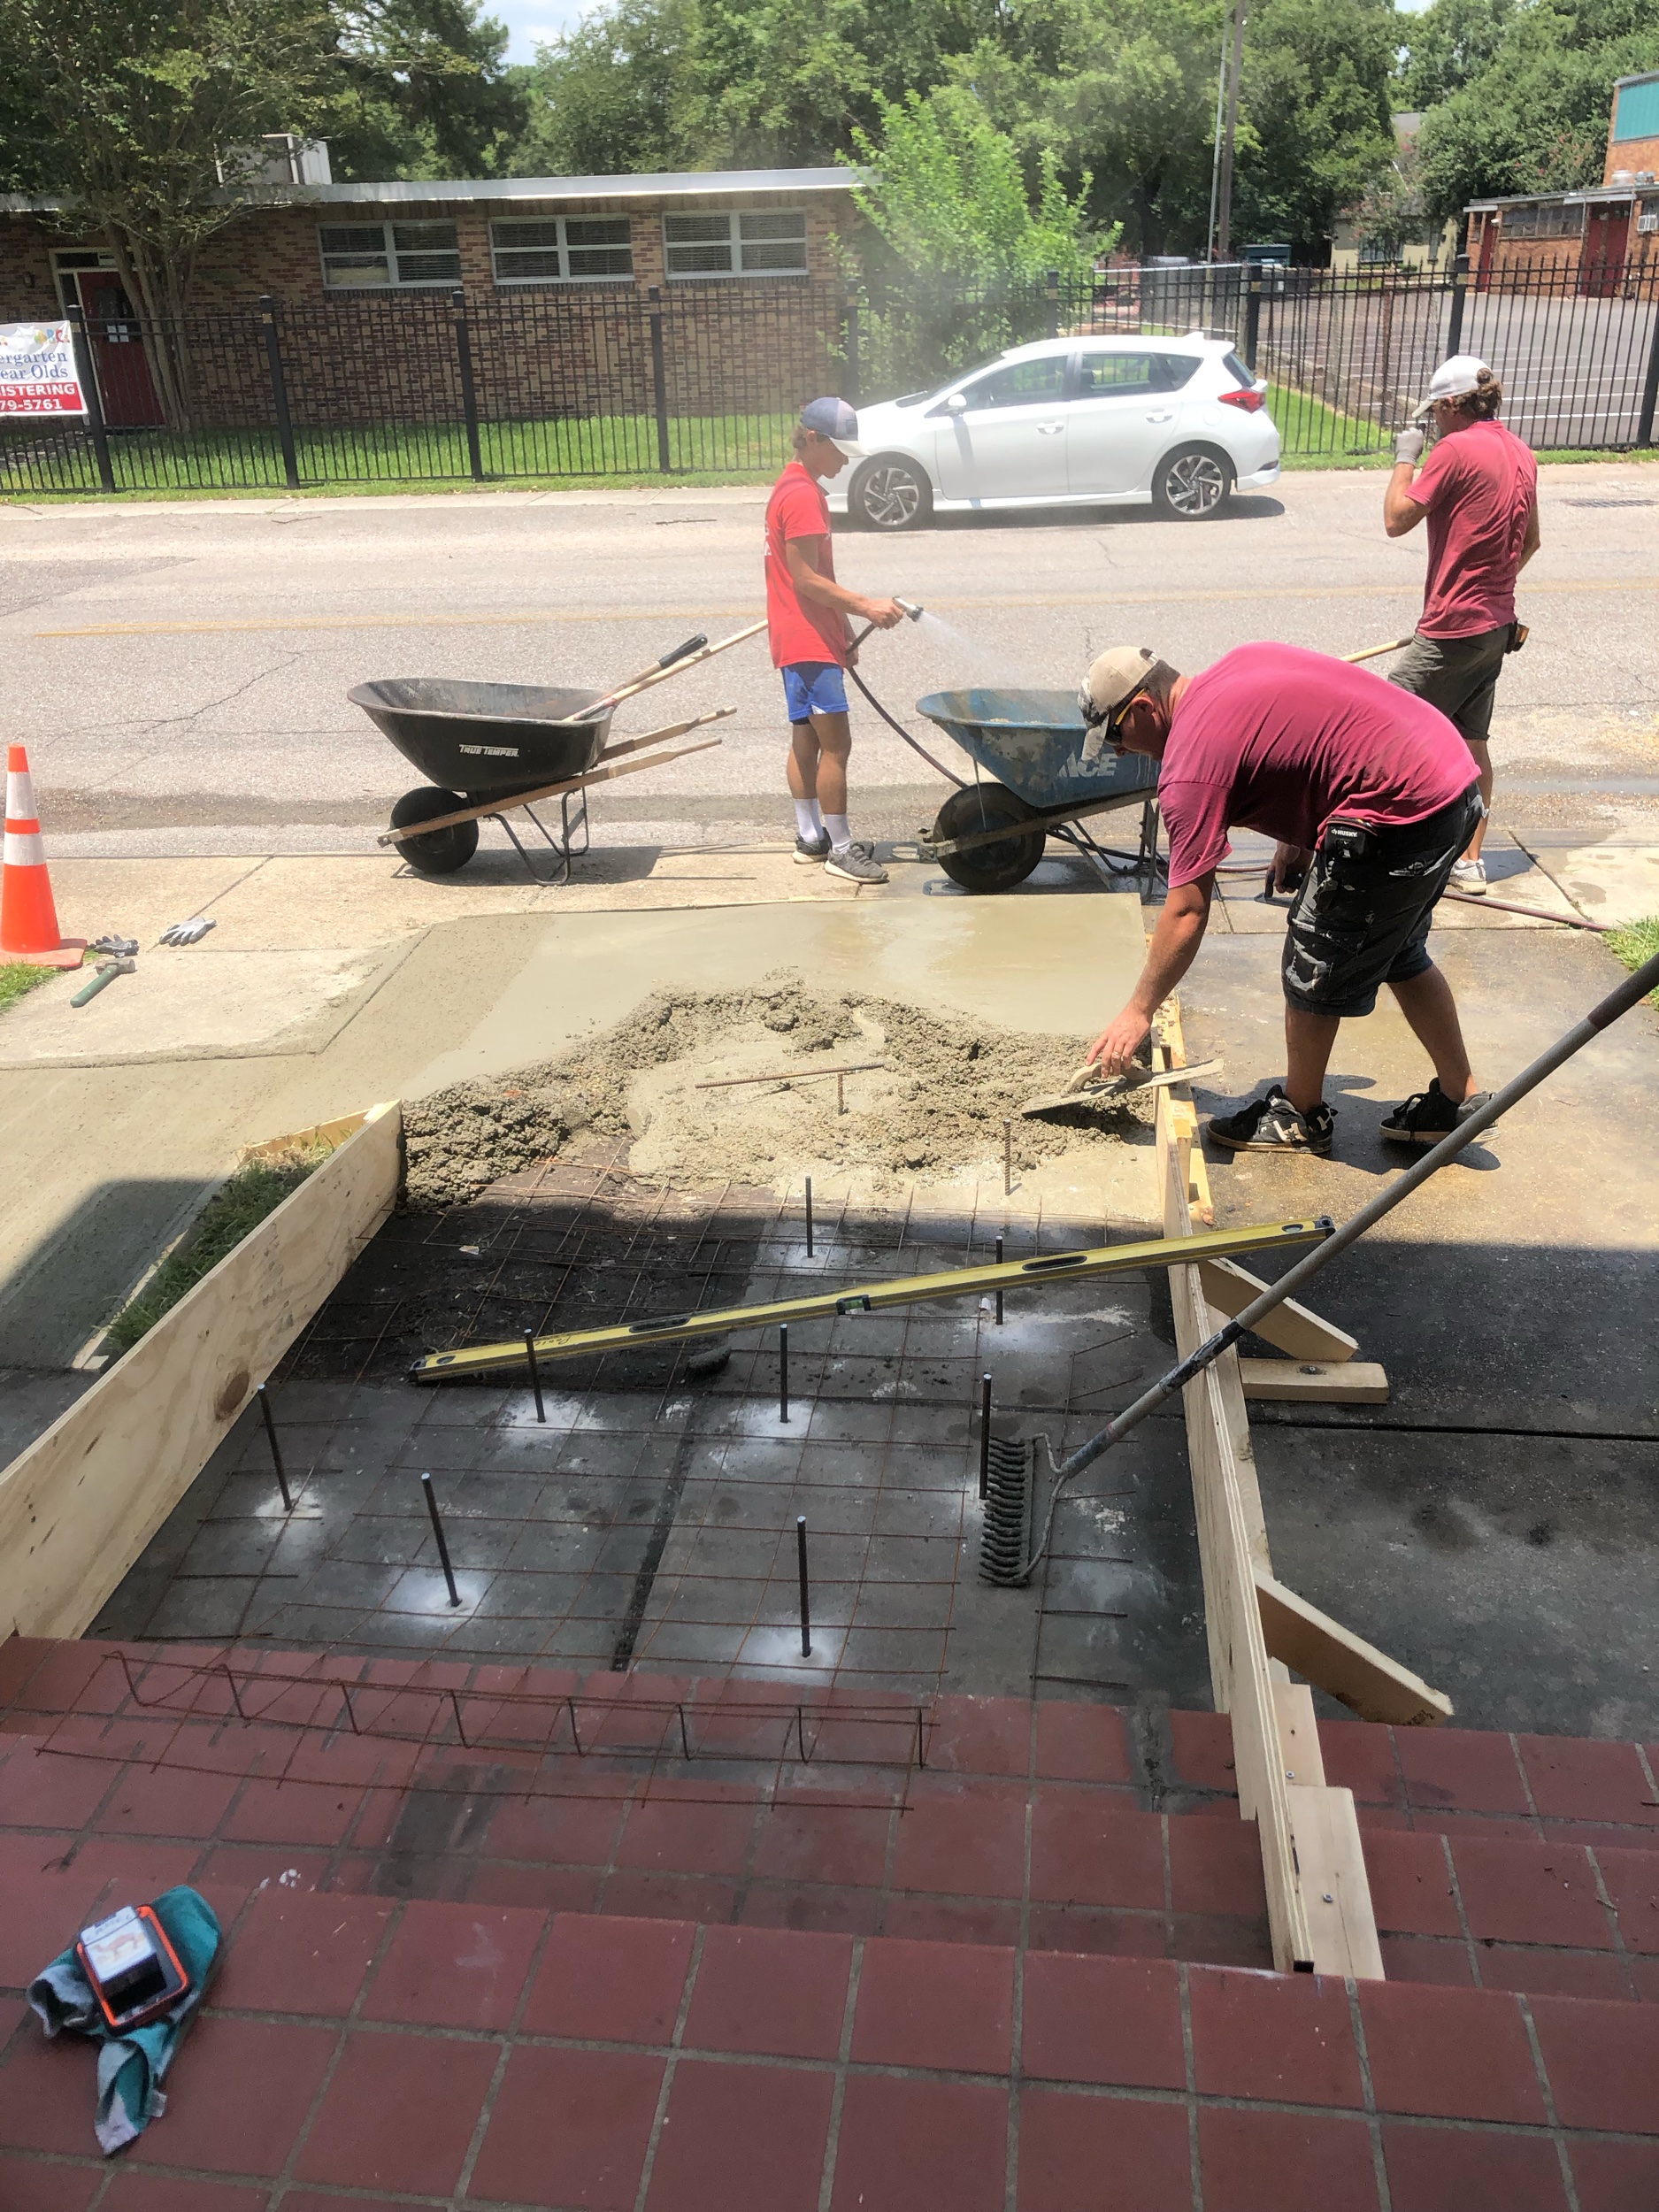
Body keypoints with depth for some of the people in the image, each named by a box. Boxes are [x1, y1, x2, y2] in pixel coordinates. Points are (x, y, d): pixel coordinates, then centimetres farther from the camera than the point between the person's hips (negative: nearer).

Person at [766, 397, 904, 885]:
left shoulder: (799, 488, 17)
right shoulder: (802, 495, -16)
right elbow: (807, 579, -21)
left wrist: (844, 633, 20)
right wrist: (865, 607, -24)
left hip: (809, 638, 11)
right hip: (809, 642, -11)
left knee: (806, 739, 13)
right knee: (836, 743, -8)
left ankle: (810, 837, 21)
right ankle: (840, 848, -2)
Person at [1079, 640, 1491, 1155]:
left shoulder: (1190, 764, -13)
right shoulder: (1236, 665, 12)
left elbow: (1187, 912, -13)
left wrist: (1138, 1012, -5)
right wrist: (1298, 832, 18)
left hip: (1402, 810, -10)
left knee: (1314, 965, 5)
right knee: (1397, 952, 24)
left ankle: (1301, 1117, 22)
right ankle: (1458, 1097, 33)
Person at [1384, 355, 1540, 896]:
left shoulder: (1456, 449, -15)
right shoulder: (1519, 452, 11)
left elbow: (1396, 520, -13)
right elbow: (1529, 541, 19)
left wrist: (1405, 458, 0)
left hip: (1453, 628, -9)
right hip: (1497, 623, 9)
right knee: (1471, 740, 14)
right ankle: (1470, 861, 20)